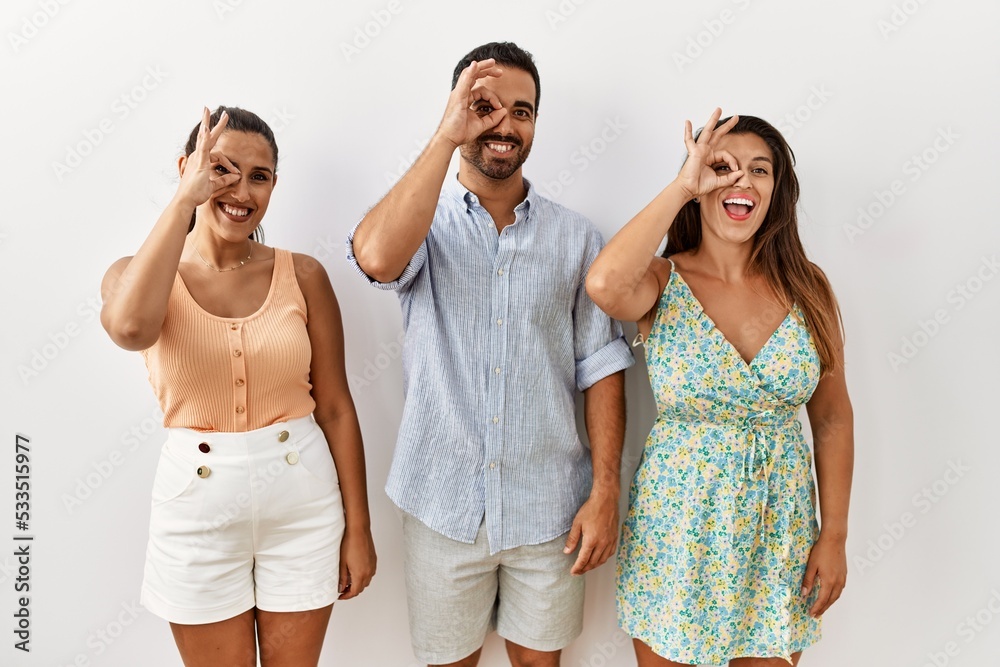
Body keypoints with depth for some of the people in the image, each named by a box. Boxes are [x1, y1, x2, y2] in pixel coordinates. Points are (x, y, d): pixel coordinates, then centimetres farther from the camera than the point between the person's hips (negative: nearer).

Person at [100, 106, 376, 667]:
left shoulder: (303, 275, -4)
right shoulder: (137, 275, -4)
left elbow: (336, 408, -2)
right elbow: (131, 328, -30)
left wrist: (358, 528, 0)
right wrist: (185, 199, -22)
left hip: (302, 499, 1)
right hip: (198, 501, 0)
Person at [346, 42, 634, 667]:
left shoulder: (575, 235, 1)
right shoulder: (424, 222, -3)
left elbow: (601, 366, 0)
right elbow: (377, 257, -28)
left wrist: (605, 491, -4)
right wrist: (446, 137, -23)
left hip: (549, 508, 2)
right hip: (445, 503, -1)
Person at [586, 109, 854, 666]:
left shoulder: (806, 287, -3)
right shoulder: (662, 283, -10)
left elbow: (833, 417, 2)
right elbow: (605, 284, -35)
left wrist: (834, 536, 0)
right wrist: (681, 187, -23)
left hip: (780, 530, 3)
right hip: (677, 524, -2)